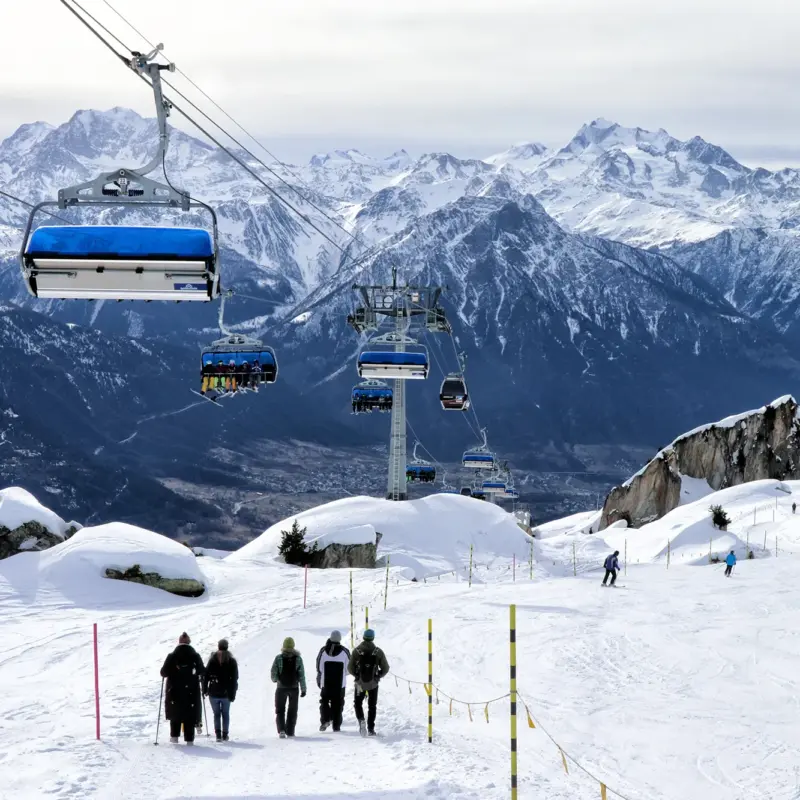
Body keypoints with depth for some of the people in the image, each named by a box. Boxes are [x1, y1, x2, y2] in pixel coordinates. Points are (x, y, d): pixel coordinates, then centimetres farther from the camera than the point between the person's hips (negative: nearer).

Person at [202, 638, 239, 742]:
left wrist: (204, 690, 5)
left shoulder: (212, 660, -2)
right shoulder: (232, 661, -2)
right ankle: (225, 735, 8)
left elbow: (205, 676, -2)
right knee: (226, 714, 12)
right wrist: (233, 693, 0)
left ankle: (218, 734, -7)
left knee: (216, 714, 7)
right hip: (226, 693, 0)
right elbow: (235, 678, -3)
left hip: (214, 693, 0)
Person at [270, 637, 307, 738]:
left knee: (280, 710, 9)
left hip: (281, 688, -1)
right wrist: (303, 689, -3)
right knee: (292, 711, 13)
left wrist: (274, 679, 14)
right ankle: (290, 732, 13)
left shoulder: (279, 658, -10)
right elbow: (302, 675, -8)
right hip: (294, 688, 1)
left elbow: (273, 673, -9)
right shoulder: (298, 659, -7)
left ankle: (281, 730, -10)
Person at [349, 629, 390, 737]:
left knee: (358, 703, 19)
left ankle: (361, 720, -7)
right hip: (373, 683, 0)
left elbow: (350, 668, -5)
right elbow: (385, 669, -4)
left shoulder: (357, 651, -8)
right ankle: (371, 729, 12)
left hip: (360, 683, 0)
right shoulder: (378, 652, -7)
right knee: (372, 706, 14)